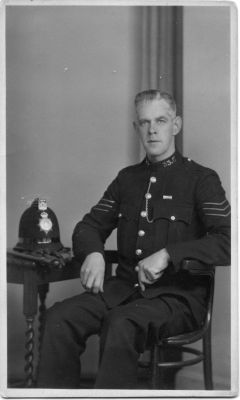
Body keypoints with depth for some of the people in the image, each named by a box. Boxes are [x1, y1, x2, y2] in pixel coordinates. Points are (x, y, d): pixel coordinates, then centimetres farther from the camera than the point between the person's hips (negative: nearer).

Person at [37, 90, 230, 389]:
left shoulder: (200, 179, 0)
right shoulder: (127, 178, 17)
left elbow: (227, 243, -11)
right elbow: (88, 226, 20)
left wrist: (168, 255, -22)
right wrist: (93, 253, -4)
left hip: (178, 294, -4)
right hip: (125, 286, 5)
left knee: (121, 323, -35)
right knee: (60, 317, -21)